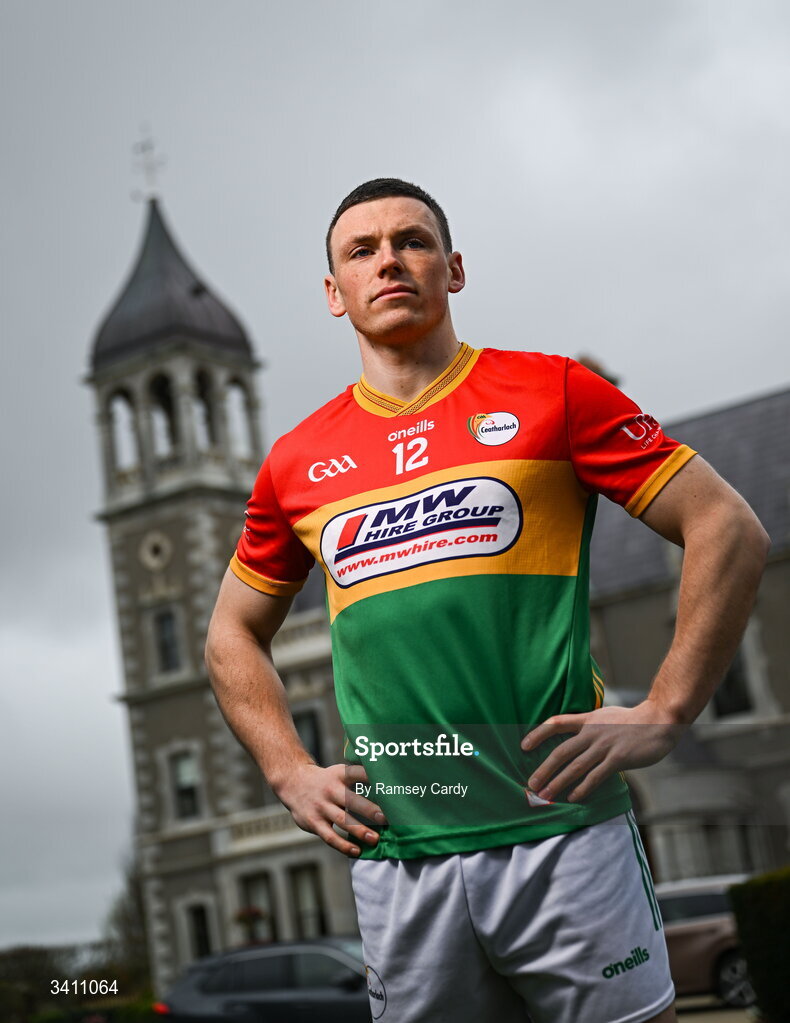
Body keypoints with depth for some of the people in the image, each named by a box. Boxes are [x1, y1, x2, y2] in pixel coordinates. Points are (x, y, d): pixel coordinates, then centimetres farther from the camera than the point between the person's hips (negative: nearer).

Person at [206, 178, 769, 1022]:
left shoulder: (553, 392, 3)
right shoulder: (296, 463, 11)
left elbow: (728, 530, 2)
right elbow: (233, 635, 24)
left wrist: (662, 716, -6)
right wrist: (292, 773, 10)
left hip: (559, 828, -2)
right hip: (393, 851, 3)